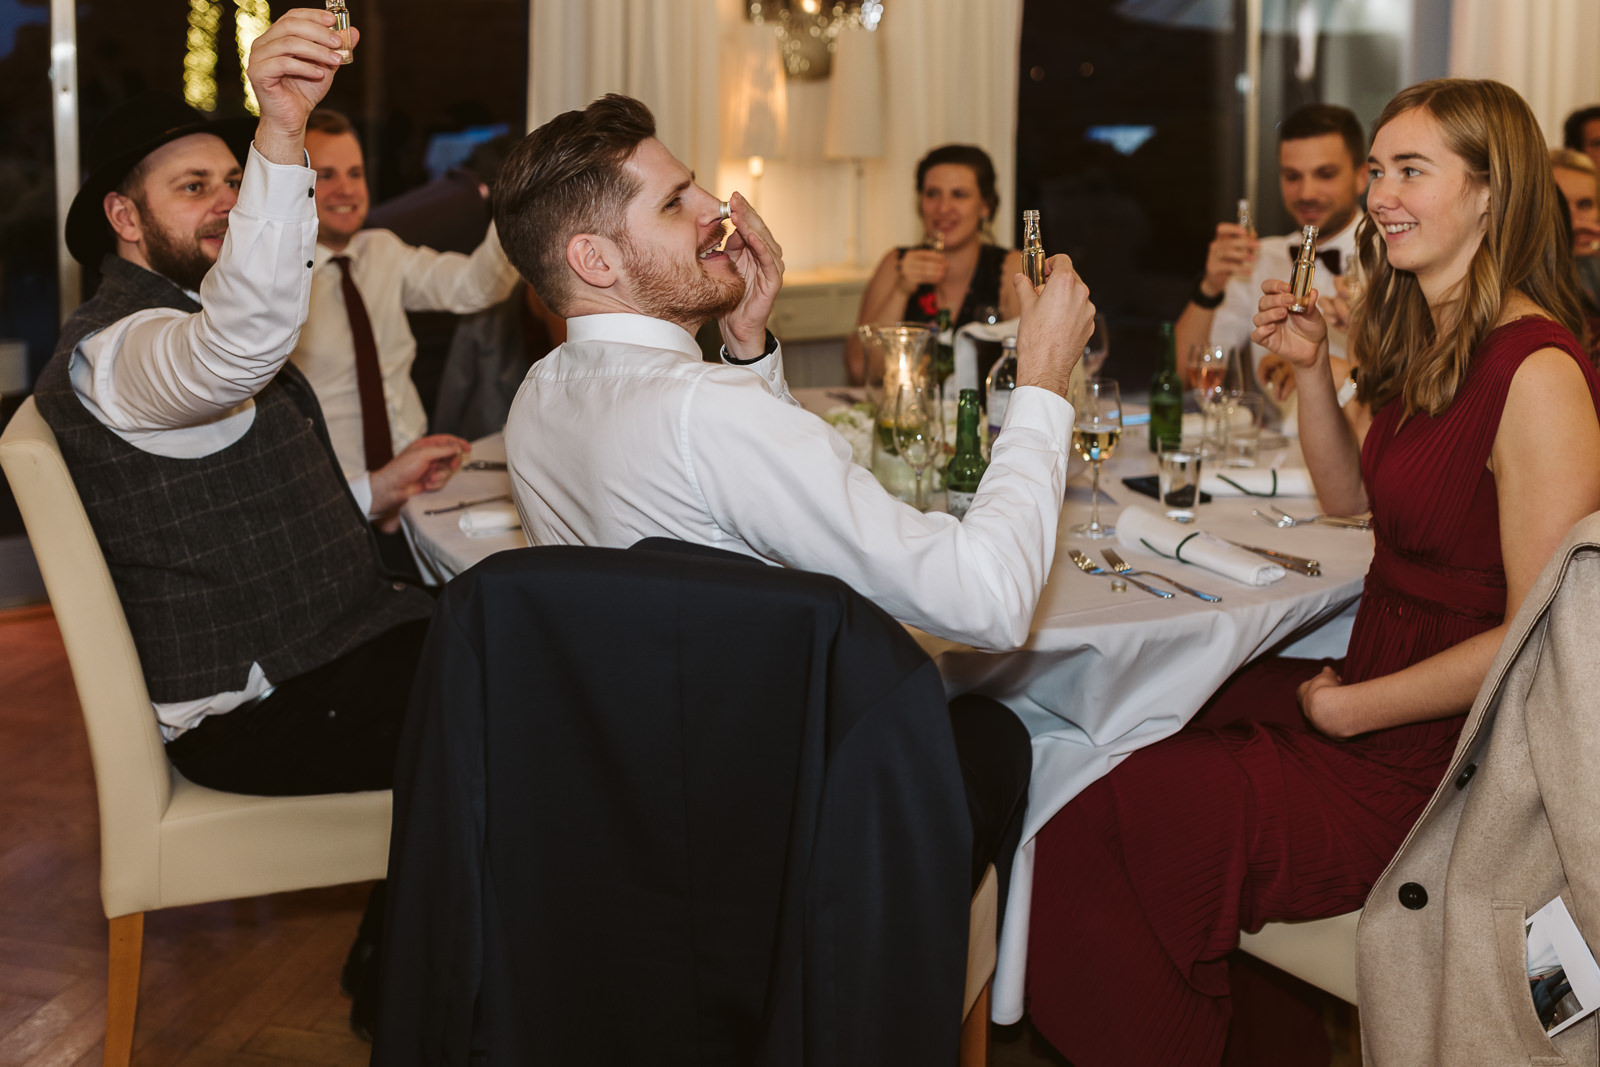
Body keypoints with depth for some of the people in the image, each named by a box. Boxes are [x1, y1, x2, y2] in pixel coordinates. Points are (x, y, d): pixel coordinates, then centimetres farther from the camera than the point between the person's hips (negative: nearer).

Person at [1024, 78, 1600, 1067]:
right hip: (1370, 694, 9)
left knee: (1097, 808, -13)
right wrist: (1312, 368, 7)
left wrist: (1347, 708, -15)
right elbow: (1350, 496, 22)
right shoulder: (1424, 342, 9)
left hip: (1428, 774, -9)